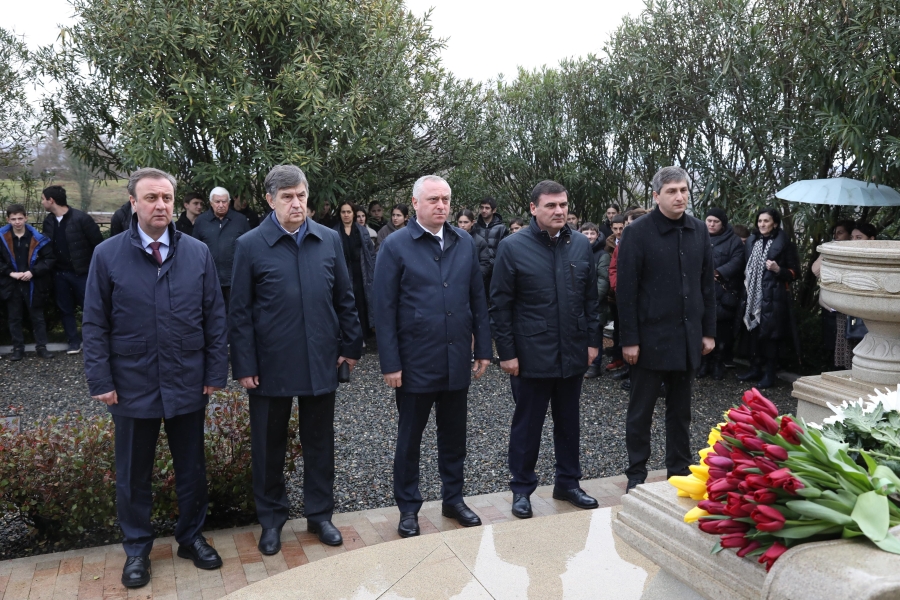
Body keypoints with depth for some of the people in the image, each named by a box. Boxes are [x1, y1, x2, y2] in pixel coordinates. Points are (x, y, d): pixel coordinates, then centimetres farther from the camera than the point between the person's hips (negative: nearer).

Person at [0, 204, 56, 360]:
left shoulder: (37, 238, -6)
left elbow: (49, 259, -5)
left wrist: (33, 272, -15)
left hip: (33, 284, -1)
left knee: (37, 317, 8)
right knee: (14, 318, 10)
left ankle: (41, 347, 18)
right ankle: (18, 349, 19)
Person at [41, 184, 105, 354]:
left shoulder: (81, 218, -15)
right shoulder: (48, 221, 4)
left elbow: (98, 243, -12)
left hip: (82, 272, -6)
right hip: (60, 273, 6)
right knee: (65, 309, 11)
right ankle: (74, 341, 23)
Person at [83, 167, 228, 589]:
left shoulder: (198, 253, 0)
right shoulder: (107, 255, -4)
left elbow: (215, 318, 2)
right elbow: (95, 325, -2)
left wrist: (215, 372, -1)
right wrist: (101, 381, -6)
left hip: (188, 384, 1)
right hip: (133, 387, -1)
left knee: (192, 468, 14)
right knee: (133, 474, 13)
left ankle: (191, 537, 33)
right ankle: (137, 549, 31)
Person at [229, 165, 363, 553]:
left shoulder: (330, 240, 2)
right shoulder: (250, 246, -5)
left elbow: (345, 298, 8)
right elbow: (240, 312, -5)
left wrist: (350, 345, 6)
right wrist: (244, 366, -8)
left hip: (321, 361, 2)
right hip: (271, 364, -2)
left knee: (319, 441, 14)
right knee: (269, 445, 12)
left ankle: (320, 513, 30)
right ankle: (271, 519, 30)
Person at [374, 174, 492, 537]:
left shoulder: (465, 243, 4)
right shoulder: (396, 246, -7)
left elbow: (478, 299, 8)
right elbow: (385, 310, -8)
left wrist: (483, 348, 6)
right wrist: (390, 364, -11)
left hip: (457, 360, 4)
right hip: (416, 361, -3)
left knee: (454, 435, 16)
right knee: (409, 438, 11)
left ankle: (453, 499, 33)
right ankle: (408, 508, 26)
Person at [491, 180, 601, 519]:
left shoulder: (581, 245, 4)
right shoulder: (512, 247, -8)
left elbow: (591, 298, 10)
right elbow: (501, 305, -7)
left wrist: (593, 340, 7)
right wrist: (507, 352, -9)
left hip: (573, 353, 4)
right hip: (531, 356, -4)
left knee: (569, 422, 16)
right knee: (527, 424, 8)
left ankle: (568, 483, 32)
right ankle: (522, 488, 23)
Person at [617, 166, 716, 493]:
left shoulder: (699, 230, 6)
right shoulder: (637, 232, -9)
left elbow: (707, 284, 11)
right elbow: (626, 290, -10)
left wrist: (708, 330, 8)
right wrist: (630, 340, -12)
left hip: (688, 336, 5)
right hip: (651, 337, -4)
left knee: (680, 411, 15)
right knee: (641, 411, 7)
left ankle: (680, 471, 28)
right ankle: (636, 474, 20)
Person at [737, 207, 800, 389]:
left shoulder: (784, 243, -4)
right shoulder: (752, 241, 12)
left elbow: (794, 271, -2)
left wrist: (778, 270, -17)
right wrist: (747, 282, 14)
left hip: (773, 296, -5)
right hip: (754, 295, 5)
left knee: (769, 333, -4)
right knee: (754, 331, 7)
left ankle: (769, 374, 4)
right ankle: (756, 369, 19)